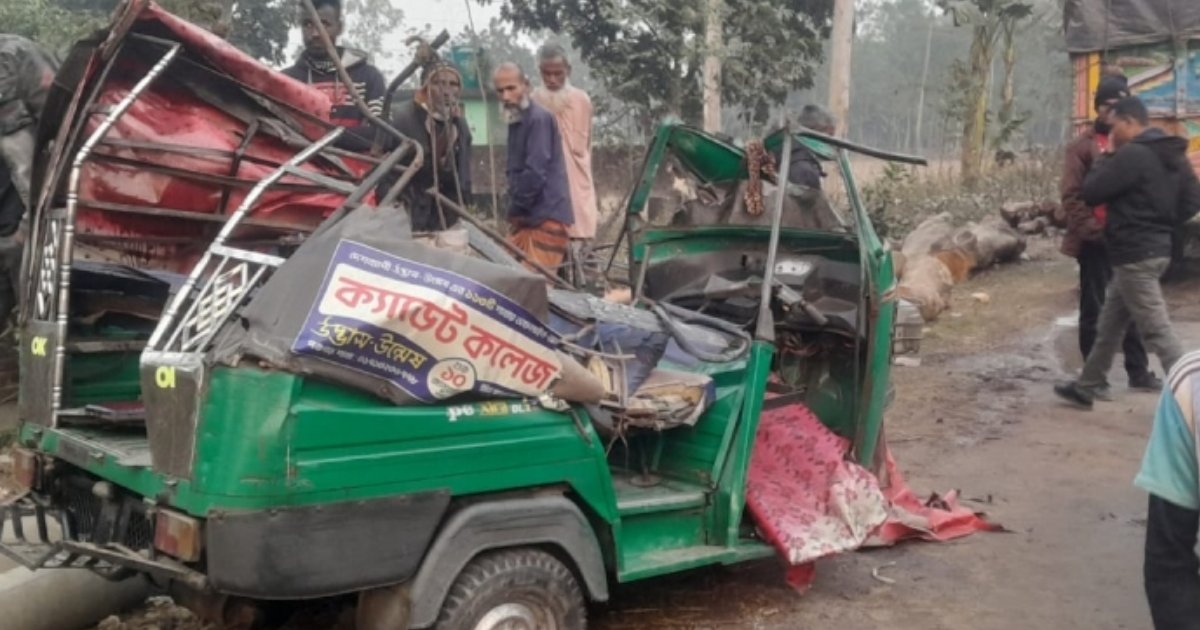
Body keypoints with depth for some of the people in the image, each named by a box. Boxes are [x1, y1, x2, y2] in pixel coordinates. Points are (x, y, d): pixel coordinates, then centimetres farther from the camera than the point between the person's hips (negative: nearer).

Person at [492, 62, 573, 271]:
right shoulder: (516, 120, 16)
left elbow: (536, 173, -21)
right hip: (526, 216, 10)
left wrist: (515, 206, -8)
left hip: (546, 217, -10)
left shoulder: (539, 118, -14)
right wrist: (514, 211, 7)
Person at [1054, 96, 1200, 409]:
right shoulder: (1173, 154, 10)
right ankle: (1085, 388, 28)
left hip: (1134, 254, -10)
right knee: (1110, 324, 18)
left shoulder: (1131, 154, -18)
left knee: (1156, 330, -6)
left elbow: (1091, 193, -14)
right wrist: (1161, 222, 12)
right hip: (1155, 248, 10)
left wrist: (1106, 158, 0)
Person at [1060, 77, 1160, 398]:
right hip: (1096, 241, -4)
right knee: (1094, 310, 3)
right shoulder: (1083, 146, -3)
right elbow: (1071, 195, -8)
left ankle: (1139, 372, 21)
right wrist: (1093, 230, -15)